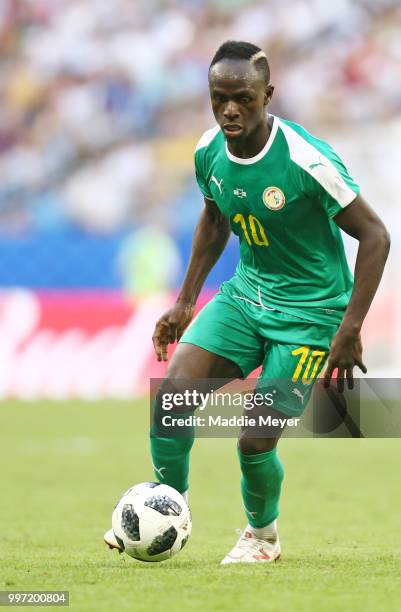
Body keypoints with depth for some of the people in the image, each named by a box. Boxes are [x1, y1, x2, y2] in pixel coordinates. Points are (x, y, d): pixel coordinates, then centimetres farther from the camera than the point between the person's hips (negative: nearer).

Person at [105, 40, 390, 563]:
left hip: (309, 309, -5)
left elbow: (374, 235, -18)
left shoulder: (307, 161, -25)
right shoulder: (209, 152, -6)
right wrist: (186, 300, 14)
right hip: (246, 291, 5)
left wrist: (350, 329, -22)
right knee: (174, 390, -16)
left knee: (255, 442, -9)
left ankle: (263, 534, 23)